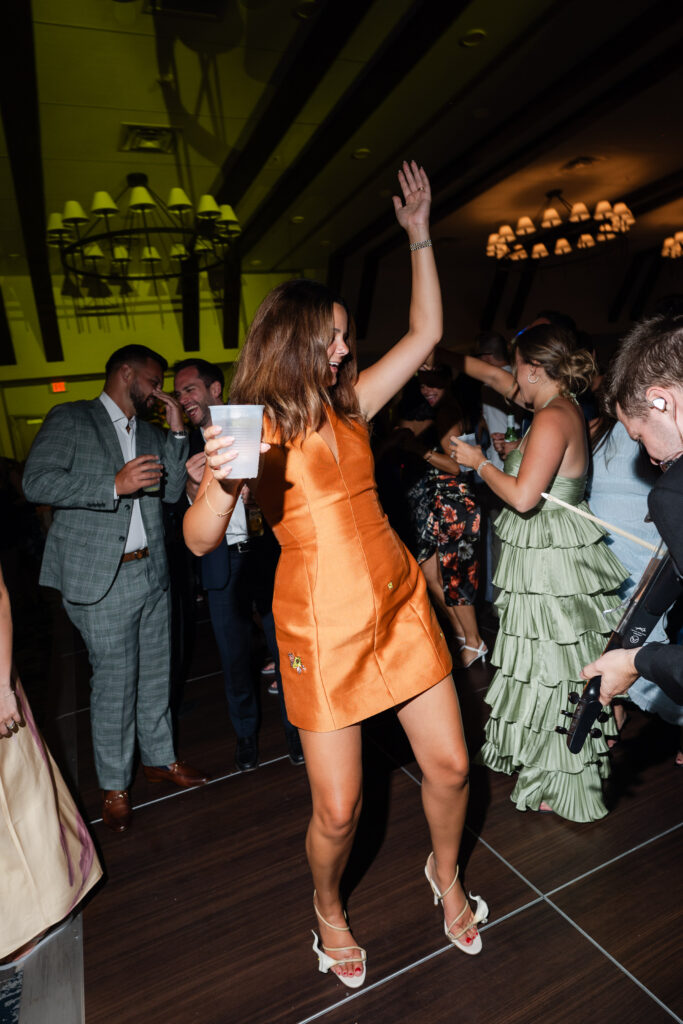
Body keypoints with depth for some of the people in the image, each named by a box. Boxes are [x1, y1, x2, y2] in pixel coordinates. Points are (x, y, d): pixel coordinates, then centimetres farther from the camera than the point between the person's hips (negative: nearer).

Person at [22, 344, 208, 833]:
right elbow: (37, 482, -13)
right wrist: (114, 486, -21)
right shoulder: (70, 419, -1)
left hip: (152, 572, 6)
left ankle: (160, 757, 33)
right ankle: (114, 784, 20)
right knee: (115, 680, 2)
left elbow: (173, 490, 9)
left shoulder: (151, 432, 16)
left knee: (156, 672, 15)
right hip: (103, 577, -6)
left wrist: (177, 431, 2)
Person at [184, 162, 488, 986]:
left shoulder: (349, 403, 8)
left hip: (401, 604, 5)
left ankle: (446, 875, 45)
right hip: (324, 626, -4)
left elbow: (425, 335, 12)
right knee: (337, 810, 5)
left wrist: (418, 234, 14)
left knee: (449, 765, 12)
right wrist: (219, 479, -32)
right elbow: (201, 540, -12)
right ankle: (327, 908, 40)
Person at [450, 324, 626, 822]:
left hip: (552, 562, -9)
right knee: (553, 668, 20)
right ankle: (557, 770, 38)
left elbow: (523, 497, -27)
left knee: (554, 669, 4)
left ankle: (564, 784, 22)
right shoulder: (563, 405, 8)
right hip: (550, 556, 10)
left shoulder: (552, 419, -20)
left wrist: (480, 463, -13)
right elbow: (493, 376, 19)